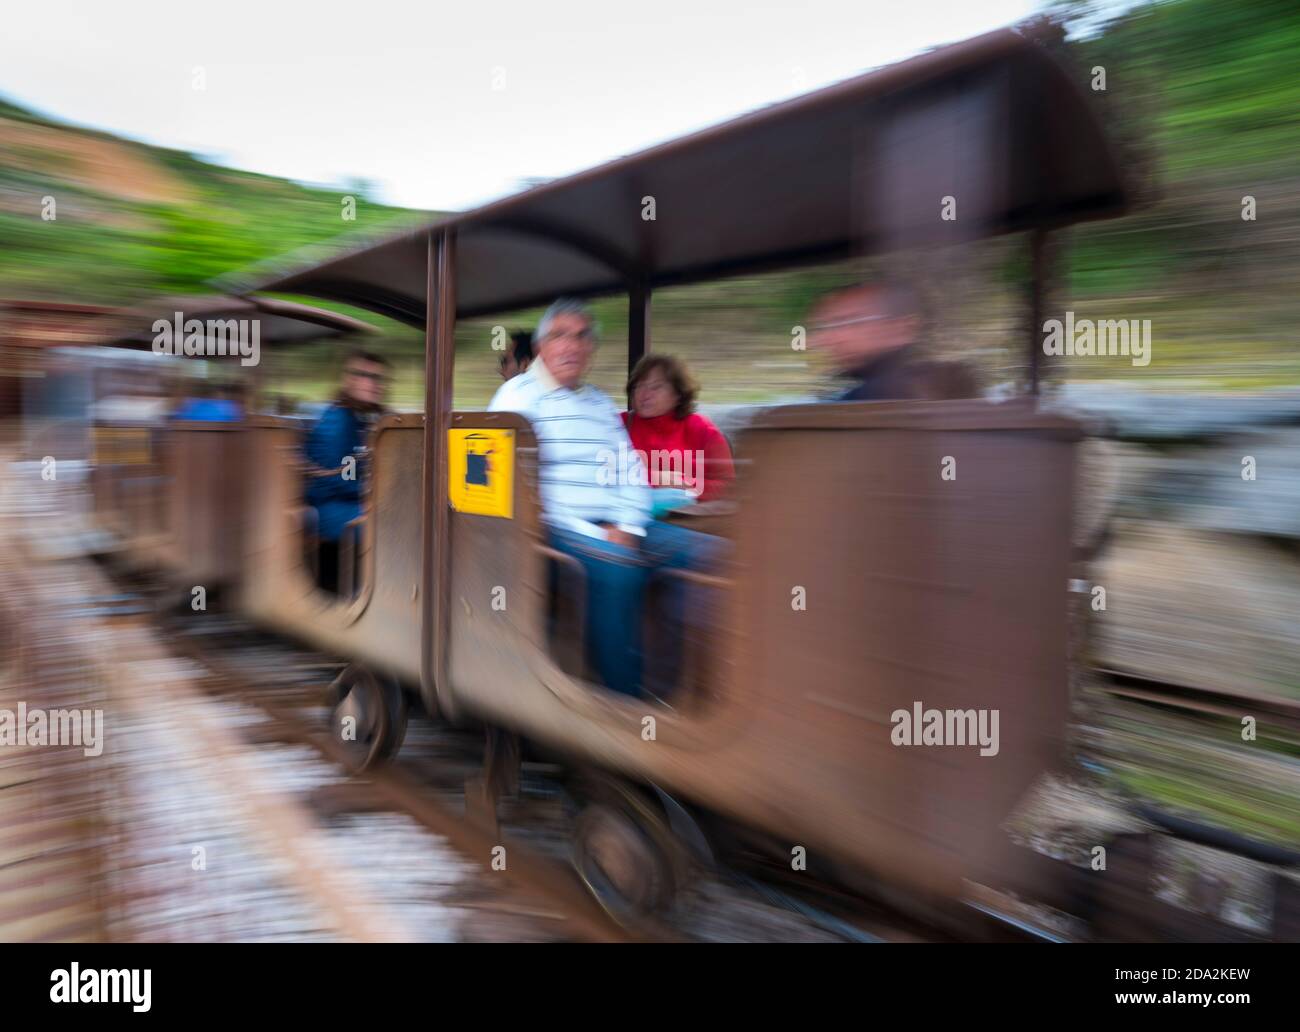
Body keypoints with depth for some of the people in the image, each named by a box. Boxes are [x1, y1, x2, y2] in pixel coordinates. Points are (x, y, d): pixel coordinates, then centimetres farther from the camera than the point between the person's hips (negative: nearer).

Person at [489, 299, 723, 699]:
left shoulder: (600, 403, 23)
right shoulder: (518, 395, 3)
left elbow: (632, 472, 16)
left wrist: (627, 528, -5)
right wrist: (593, 532, -15)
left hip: (615, 528, 7)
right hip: (555, 527, -7)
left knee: (708, 550, -10)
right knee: (617, 563, -36)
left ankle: (671, 682, -12)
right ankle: (624, 696, -23)